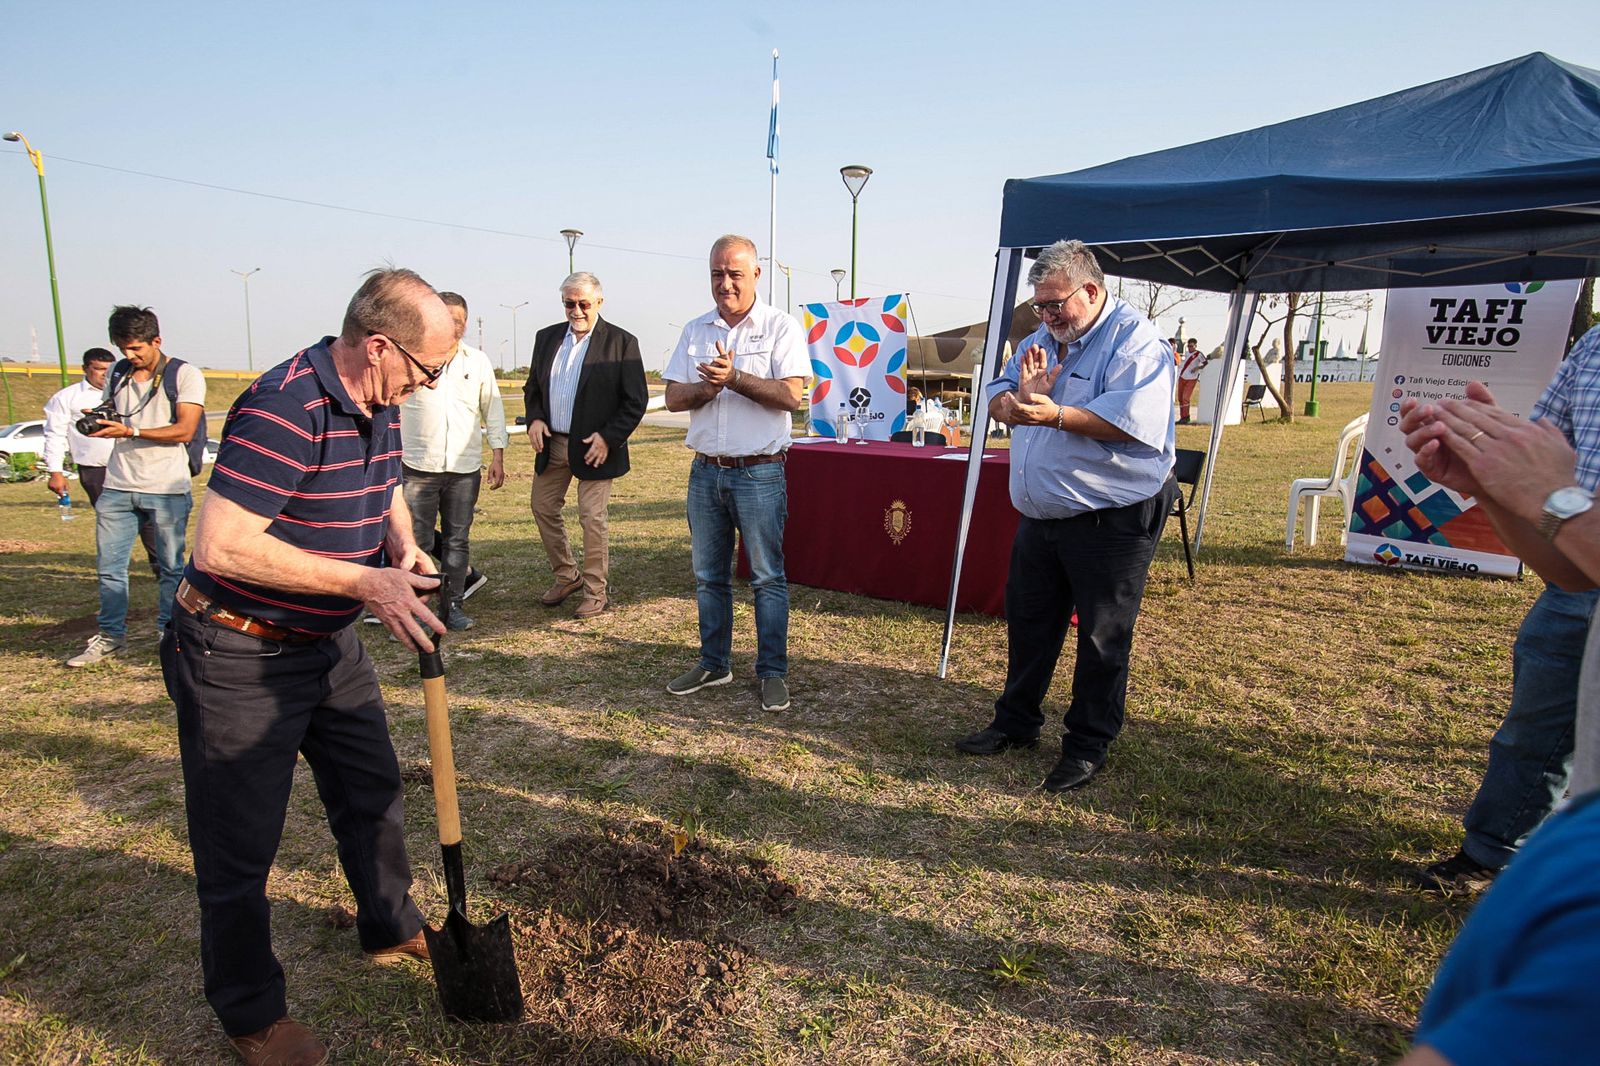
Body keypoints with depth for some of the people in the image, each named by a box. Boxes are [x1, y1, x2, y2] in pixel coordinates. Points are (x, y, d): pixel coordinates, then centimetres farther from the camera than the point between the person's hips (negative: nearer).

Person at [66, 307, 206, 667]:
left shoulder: (185, 375, -4)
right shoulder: (117, 374, 14)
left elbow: (184, 430, -13)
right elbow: (108, 416, 26)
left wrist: (130, 431, -20)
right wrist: (96, 422, 6)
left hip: (167, 489, -5)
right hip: (118, 487, 5)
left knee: (170, 567, 3)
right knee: (109, 565, 7)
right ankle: (110, 636, 19)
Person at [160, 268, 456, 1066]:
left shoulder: (377, 406, 1)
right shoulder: (283, 410, -28)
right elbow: (219, 549, -32)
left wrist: (405, 549, -1)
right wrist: (365, 583, -29)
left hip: (329, 643, 9)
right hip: (239, 657, -8)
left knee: (374, 796, 20)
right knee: (239, 848, 7)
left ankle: (392, 930, 43)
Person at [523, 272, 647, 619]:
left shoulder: (622, 342, -7)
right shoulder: (546, 337, 9)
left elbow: (636, 399, -9)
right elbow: (533, 386, 17)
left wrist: (609, 437, -16)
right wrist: (534, 418, -2)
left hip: (594, 447, -6)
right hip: (551, 444, 6)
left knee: (592, 518, -1)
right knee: (542, 507, 13)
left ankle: (596, 590, 14)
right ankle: (567, 576, 31)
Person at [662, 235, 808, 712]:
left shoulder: (781, 327, -3)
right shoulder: (695, 331, 12)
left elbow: (792, 395, -14)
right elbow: (673, 397, 6)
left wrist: (735, 378, -20)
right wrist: (706, 387, -13)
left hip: (760, 473, -5)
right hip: (706, 471, 5)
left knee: (768, 577, 0)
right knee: (708, 576, 13)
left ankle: (773, 672, 11)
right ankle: (714, 663, 26)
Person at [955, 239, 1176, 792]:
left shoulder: (1135, 339, -11)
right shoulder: (1041, 340, 14)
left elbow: (1135, 420, -24)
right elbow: (997, 399, 12)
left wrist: (1056, 415, -26)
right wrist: (1021, 398, -10)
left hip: (1111, 521, -8)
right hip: (1040, 517, 8)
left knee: (1101, 637, 4)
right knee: (1027, 621, 17)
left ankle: (1088, 745, 19)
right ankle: (1016, 722, 33)